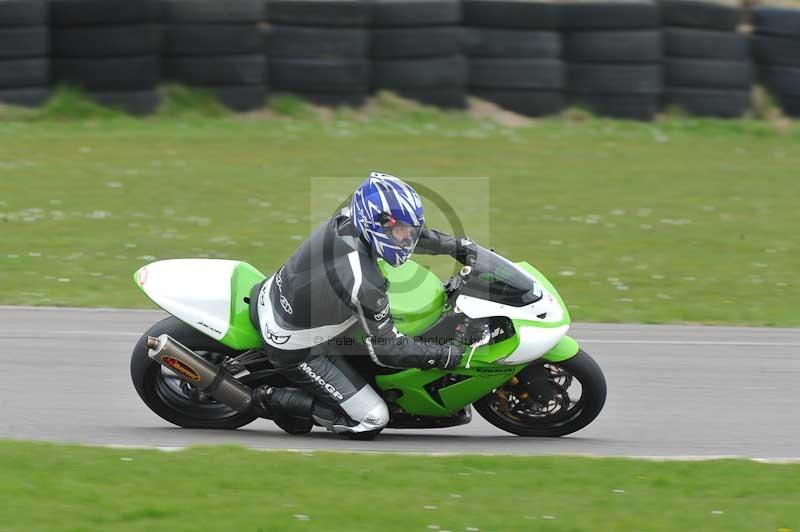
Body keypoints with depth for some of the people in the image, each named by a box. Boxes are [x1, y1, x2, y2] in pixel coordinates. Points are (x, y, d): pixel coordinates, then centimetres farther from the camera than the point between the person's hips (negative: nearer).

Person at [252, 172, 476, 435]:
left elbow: (403, 231, 8)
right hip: (296, 349, -8)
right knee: (372, 420, -6)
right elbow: (385, 349, -21)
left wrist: (459, 246, 13)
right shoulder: (363, 283, -35)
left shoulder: (347, 218, -14)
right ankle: (276, 399, 3)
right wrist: (446, 356, -17)